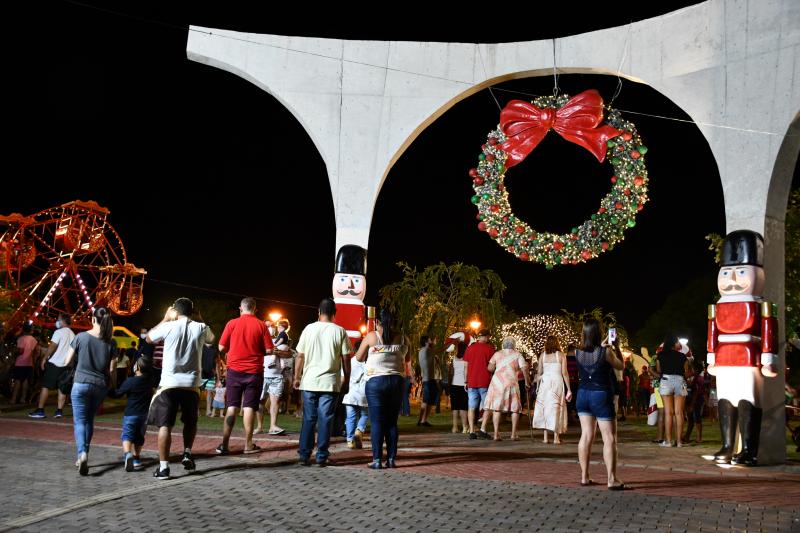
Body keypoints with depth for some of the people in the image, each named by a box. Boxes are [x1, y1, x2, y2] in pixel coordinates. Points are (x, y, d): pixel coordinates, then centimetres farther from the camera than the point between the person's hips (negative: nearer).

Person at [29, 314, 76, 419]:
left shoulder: (59, 332, -9)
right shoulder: (72, 334, 13)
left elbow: (52, 347, -12)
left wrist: (44, 358, -5)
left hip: (54, 363, -6)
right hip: (66, 364, 6)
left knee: (45, 386, 0)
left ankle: (40, 410, 0)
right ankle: (59, 411, 2)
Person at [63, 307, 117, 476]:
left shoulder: (81, 337, -6)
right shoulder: (110, 342, -1)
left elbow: (67, 362, 1)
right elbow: (112, 370, 0)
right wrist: (114, 387, 14)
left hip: (81, 384, -3)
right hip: (100, 386, 3)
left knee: (80, 421, -2)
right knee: (89, 420, 17)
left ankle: (82, 453, -25)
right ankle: (83, 456, 19)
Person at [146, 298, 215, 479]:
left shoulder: (169, 327, -6)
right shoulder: (201, 328, -1)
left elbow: (149, 338, 14)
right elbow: (211, 339, 24)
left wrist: (165, 319, 19)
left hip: (169, 383, -2)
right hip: (192, 384, 2)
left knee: (165, 425, 1)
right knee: (191, 421, 24)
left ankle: (163, 466, -3)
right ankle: (187, 453, 14)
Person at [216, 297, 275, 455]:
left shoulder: (232, 323, -2)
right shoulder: (261, 325, -3)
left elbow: (221, 348, 0)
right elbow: (269, 350, -4)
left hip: (234, 370, 1)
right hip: (254, 371, -1)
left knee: (232, 407, 7)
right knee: (249, 407, 4)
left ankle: (224, 444, 4)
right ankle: (248, 445, 7)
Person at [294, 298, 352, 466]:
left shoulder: (309, 329, 1)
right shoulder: (340, 331, -2)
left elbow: (300, 356, 4)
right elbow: (346, 359, -1)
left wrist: (297, 378, 13)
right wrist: (346, 380, 9)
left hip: (309, 382, 2)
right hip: (330, 383, -1)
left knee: (308, 419, 9)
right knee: (325, 420, 4)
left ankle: (304, 455, 10)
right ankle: (322, 456, 5)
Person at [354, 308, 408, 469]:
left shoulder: (372, 336, -3)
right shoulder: (401, 338, 4)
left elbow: (359, 357, 5)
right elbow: (404, 354, 16)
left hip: (376, 381, -3)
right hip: (396, 381, 3)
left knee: (376, 422, 0)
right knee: (392, 422, 8)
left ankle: (377, 460, -1)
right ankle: (391, 459, 8)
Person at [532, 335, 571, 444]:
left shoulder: (543, 355, 4)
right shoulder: (561, 355, 0)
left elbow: (539, 373, 4)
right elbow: (564, 373, -2)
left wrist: (537, 386, 13)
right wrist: (569, 389, 2)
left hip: (545, 382, 1)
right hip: (557, 382, -1)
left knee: (544, 407, 7)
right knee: (556, 408, 4)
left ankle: (545, 437, 6)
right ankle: (556, 437, 3)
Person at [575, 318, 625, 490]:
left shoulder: (578, 352, -2)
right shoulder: (606, 352, -15)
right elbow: (620, 366, 2)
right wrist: (616, 348, 10)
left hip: (583, 395, 5)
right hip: (601, 396, -5)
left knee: (586, 436, 10)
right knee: (609, 438, 0)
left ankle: (584, 476, 13)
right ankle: (612, 479, -4)